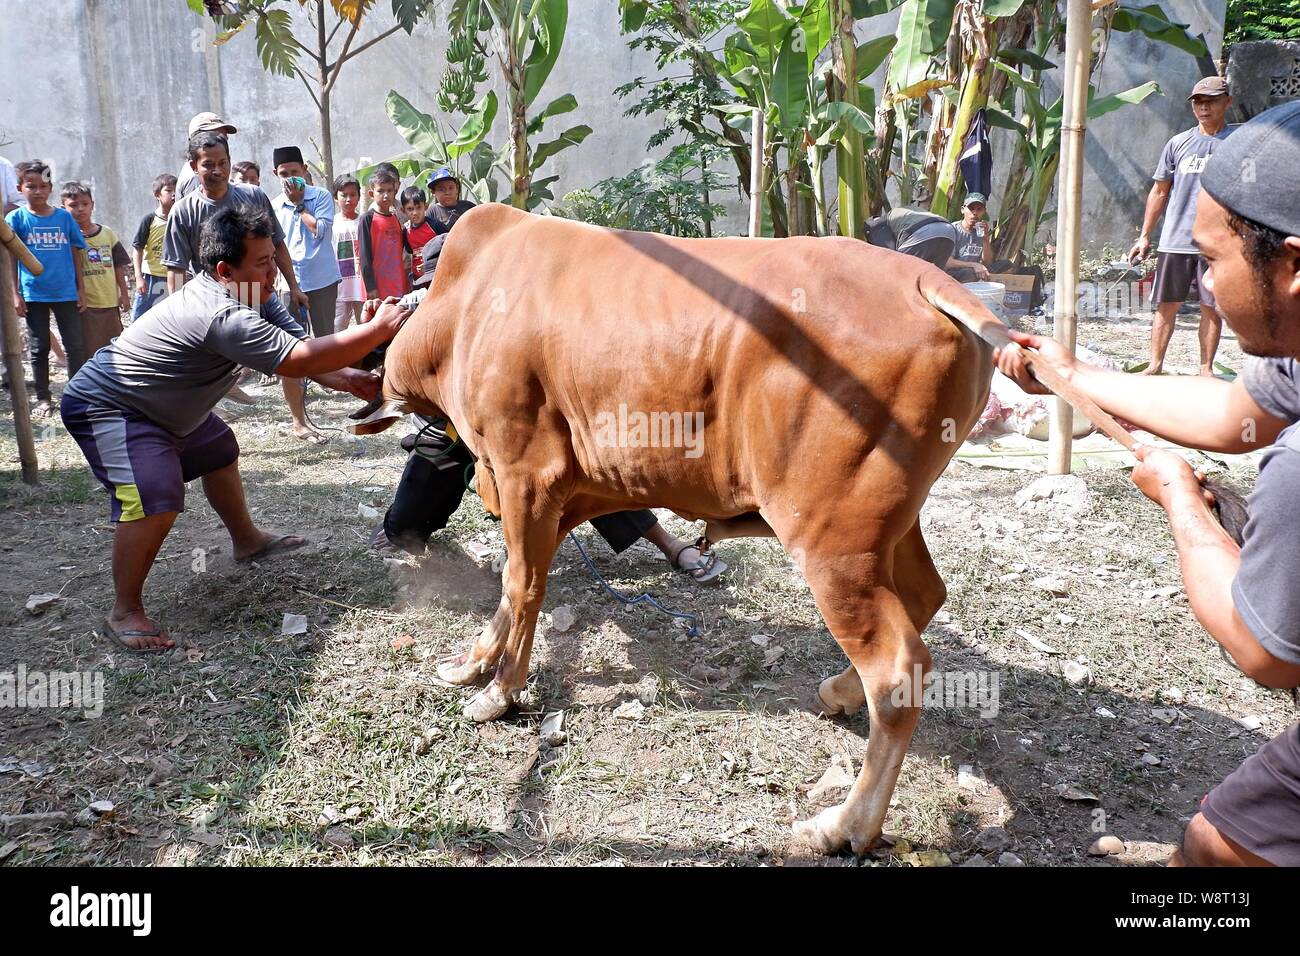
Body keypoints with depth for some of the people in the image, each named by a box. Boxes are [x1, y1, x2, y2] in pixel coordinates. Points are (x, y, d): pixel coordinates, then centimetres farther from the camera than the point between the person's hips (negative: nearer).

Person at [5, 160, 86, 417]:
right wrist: (15, 294, -4)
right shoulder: (16, 218, -2)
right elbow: (10, 258, 0)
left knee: (75, 346, 4)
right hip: (33, 295, -1)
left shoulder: (64, 217, 2)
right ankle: (43, 398, 18)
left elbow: (76, 254, 7)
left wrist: (81, 288, 5)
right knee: (39, 349, 9)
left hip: (66, 293, 1)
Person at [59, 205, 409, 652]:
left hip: (162, 406, 11)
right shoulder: (222, 316, -36)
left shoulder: (254, 297, -5)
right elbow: (301, 361, -40)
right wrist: (378, 328, -36)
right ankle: (124, 614, -11)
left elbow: (300, 346, -9)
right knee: (155, 499, -27)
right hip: (104, 408, -11)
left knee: (218, 450, 26)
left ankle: (247, 540, 46)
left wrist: (348, 377, -28)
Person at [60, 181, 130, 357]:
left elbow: (118, 267, 10)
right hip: (84, 304, -4)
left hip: (110, 302, 4)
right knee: (89, 349, 1)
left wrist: (124, 294, 8)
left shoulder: (108, 234, 6)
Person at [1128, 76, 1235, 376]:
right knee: (1166, 306, 6)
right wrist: (1144, 236, 11)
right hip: (1174, 240, 2)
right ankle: (1155, 365, 15)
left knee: (1211, 308, 4)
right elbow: (1159, 191, 14)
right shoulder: (1178, 143, 8)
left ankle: (1206, 369, 14)